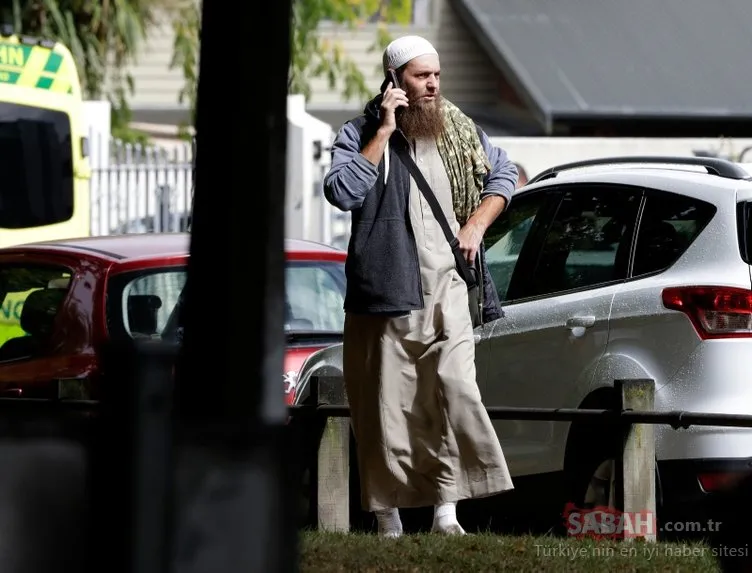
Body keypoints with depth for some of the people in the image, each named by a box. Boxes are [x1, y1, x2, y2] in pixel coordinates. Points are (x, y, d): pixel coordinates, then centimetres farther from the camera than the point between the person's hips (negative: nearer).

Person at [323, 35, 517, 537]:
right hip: (384, 291, -3)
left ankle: (446, 511, -13)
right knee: (387, 405, -1)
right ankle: (389, 522, 7)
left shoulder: (459, 132, 12)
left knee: (456, 392, -14)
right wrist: (385, 131, -16)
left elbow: (503, 174, 26)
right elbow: (343, 192, -18)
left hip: (445, 290, 3)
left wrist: (476, 225, 10)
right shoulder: (360, 134, 0)